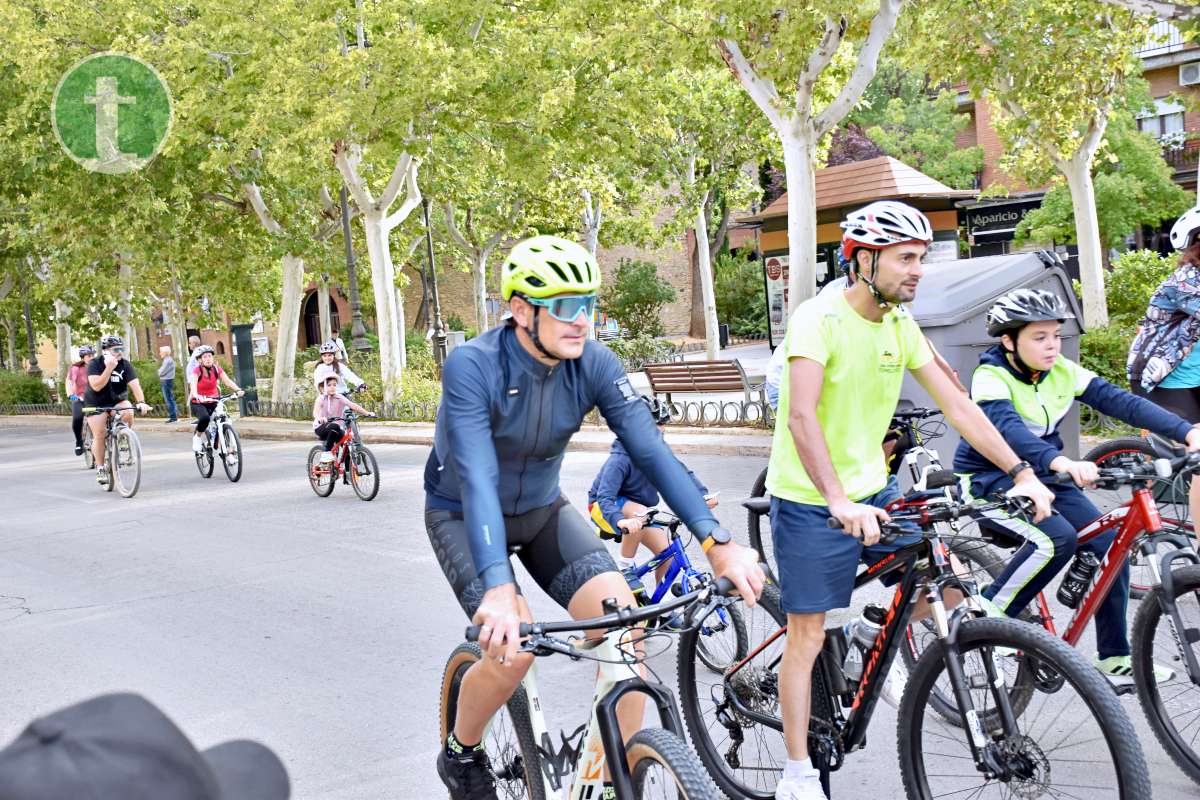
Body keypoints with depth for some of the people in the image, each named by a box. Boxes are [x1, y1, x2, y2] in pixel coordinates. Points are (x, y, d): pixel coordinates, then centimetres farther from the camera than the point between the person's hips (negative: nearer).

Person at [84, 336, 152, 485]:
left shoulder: (125, 365, -13)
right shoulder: (94, 364, -18)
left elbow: (134, 384, -24)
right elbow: (96, 386, -31)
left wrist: (141, 402, -41)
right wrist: (109, 368, -37)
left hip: (117, 401, 2)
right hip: (96, 404, -2)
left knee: (128, 412, -30)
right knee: (99, 435, -10)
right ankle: (100, 468, 6)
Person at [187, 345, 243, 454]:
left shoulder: (216, 369, -5)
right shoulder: (197, 371, -14)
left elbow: (227, 380, -18)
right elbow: (193, 384, -32)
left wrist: (237, 390, -37)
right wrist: (196, 395, -54)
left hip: (213, 402, 3)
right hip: (198, 403, -3)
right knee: (205, 418, -34)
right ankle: (197, 437, -6)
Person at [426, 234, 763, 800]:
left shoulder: (593, 365, -18)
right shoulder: (472, 367, -30)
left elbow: (651, 451, -23)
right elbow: (477, 480, -39)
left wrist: (718, 542, -35)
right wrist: (497, 589, -51)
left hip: (542, 510, 4)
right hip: (464, 517, -3)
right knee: (512, 646, -25)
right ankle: (461, 754, 7)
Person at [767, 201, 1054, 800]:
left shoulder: (900, 324, 3)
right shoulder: (819, 319, -19)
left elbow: (955, 404, 3)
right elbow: (802, 416, -32)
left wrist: (1021, 473, -4)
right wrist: (838, 502, -42)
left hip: (873, 491, 7)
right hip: (811, 503, -6)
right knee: (808, 636, 0)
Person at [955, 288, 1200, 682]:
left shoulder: (1062, 372, -4)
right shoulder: (991, 377, -21)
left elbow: (1121, 401, -12)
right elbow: (1009, 429, -40)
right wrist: (1063, 463, -58)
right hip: (989, 479, -6)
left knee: (1110, 544, -7)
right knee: (1057, 538, -31)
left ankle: (1114, 659, 6)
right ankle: (989, 614, -13)